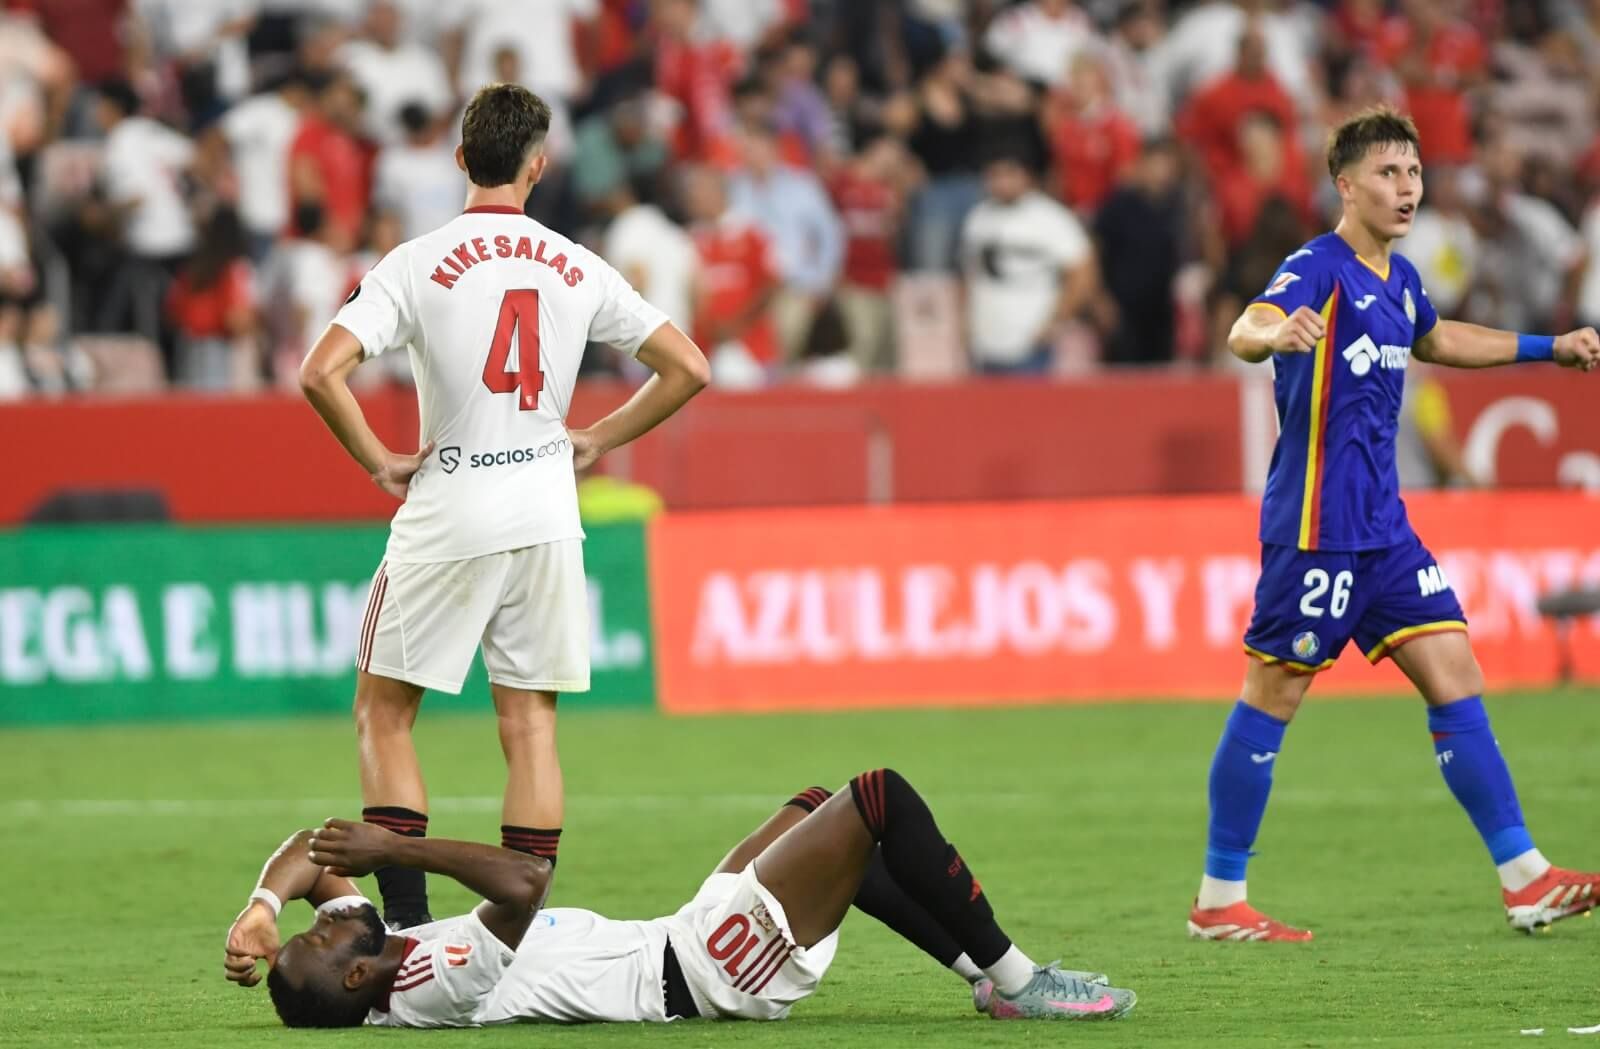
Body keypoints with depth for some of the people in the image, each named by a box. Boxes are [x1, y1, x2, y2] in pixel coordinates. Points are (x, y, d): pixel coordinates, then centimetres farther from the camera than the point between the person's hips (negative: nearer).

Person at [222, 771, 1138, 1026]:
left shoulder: (384, 964, -3)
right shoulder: (442, 989, -29)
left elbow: (316, 851, 5)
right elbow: (524, 880, -40)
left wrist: (261, 910, -14)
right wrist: (394, 848, -34)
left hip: (687, 946, 10)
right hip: (724, 971, -10)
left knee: (824, 812, 23)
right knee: (881, 799, -11)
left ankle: (986, 970, 29)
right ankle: (1015, 982, 4)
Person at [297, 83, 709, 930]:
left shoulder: (414, 265, -7)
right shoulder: (577, 271, 3)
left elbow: (322, 373, -18)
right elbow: (687, 368, 6)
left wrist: (377, 461, -5)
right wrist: (599, 440, 13)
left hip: (446, 516, -3)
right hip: (546, 518, 3)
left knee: (382, 713, 9)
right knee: (530, 725, 9)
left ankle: (406, 918, 0)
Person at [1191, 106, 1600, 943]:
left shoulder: (1399, 279, 12)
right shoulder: (1318, 268, -13)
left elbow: (1432, 339, 36)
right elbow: (1246, 331, -34)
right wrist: (1275, 334, -58)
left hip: (1384, 529, 8)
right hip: (1316, 525, -8)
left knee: (1454, 677, 4)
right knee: (1272, 698, -1)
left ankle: (1524, 879, 5)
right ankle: (1218, 902, 7)